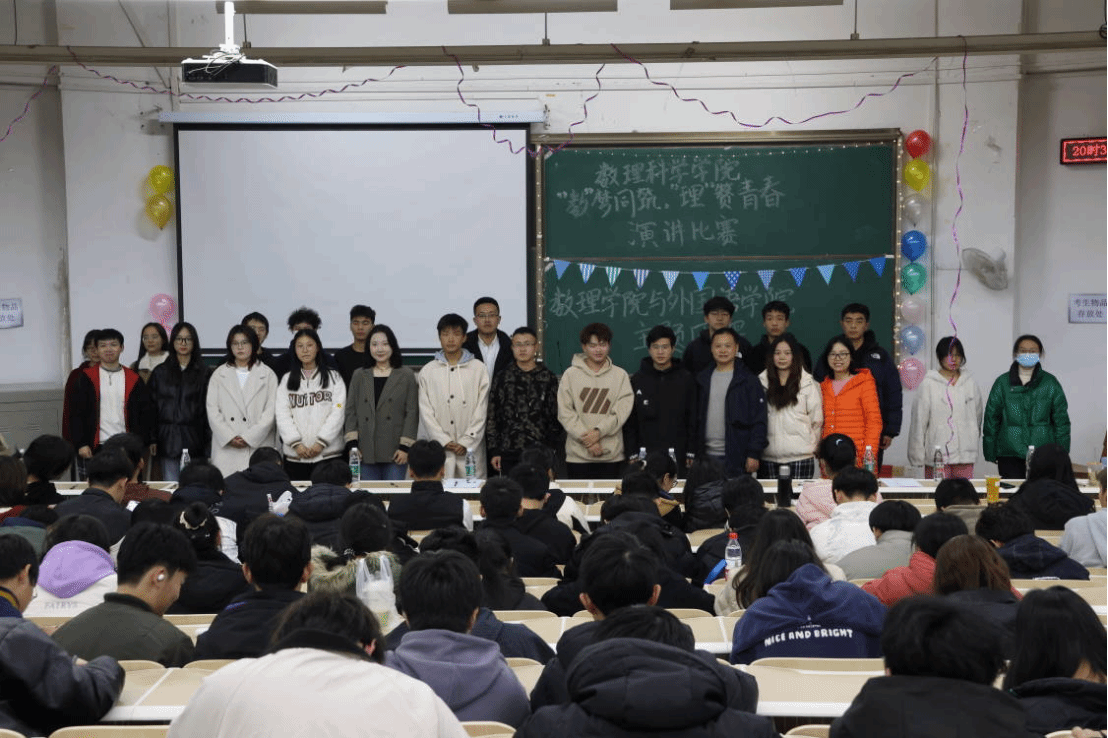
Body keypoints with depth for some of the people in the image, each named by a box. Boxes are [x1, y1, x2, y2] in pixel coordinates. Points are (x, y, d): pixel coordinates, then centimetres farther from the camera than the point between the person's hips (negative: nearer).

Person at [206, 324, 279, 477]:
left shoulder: (267, 374, 8)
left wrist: (249, 437, -8)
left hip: (258, 446, -1)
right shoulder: (219, 374, 14)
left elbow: (270, 412, 0)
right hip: (226, 448, 2)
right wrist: (229, 437, -5)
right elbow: (212, 409, 7)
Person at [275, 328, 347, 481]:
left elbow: (337, 413, -1)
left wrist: (321, 442, -10)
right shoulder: (287, 380, 14)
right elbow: (282, 414, 4)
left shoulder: (333, 378, 8)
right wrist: (296, 443, -9)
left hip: (328, 452, -2)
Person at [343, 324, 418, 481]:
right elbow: (351, 412, 11)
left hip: (395, 452, -2)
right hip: (366, 453, 2)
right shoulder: (359, 375, 14)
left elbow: (412, 413, 2)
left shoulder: (406, 376, 6)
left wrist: (405, 446, -6)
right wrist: (352, 444, 1)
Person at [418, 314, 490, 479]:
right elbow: (426, 412, 4)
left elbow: (481, 410, 3)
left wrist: (466, 442, -6)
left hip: (471, 449, 0)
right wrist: (445, 441, -6)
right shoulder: (427, 371, 9)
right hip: (439, 450, 0)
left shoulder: (478, 369, 6)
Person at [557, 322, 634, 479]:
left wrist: (599, 431, -15)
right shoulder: (571, 375, 4)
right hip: (578, 455, 0)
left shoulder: (620, 375, 6)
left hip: (612, 455, 1)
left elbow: (622, 411, -3)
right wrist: (587, 439, -11)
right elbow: (565, 413, -2)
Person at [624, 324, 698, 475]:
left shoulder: (687, 379, 6)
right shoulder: (637, 380, 7)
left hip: (677, 457, 0)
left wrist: (691, 455, 0)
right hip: (645, 457, 1)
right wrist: (632, 455, 0)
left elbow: (693, 421, 6)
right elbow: (630, 424, 7)